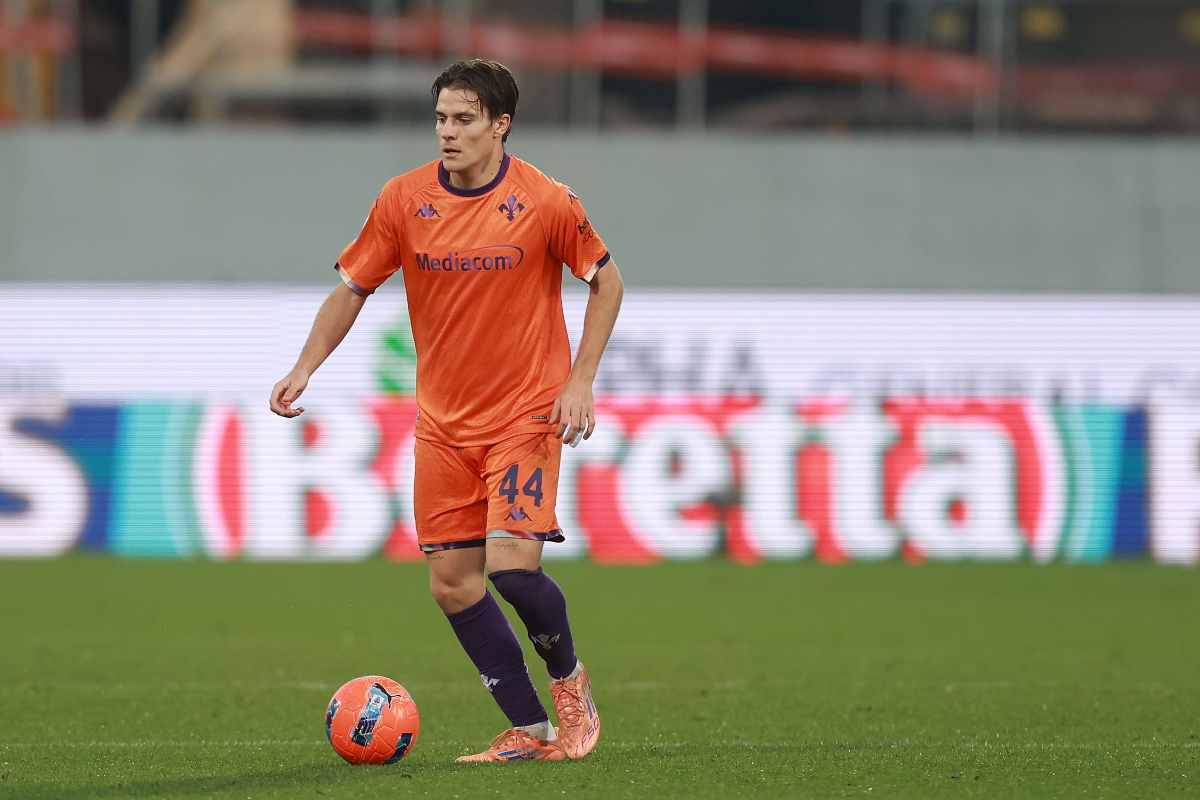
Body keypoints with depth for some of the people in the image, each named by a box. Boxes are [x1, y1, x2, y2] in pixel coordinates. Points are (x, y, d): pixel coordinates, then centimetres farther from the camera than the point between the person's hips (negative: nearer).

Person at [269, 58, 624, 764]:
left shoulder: (547, 202, -11)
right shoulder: (404, 200, -3)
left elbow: (607, 281, 1)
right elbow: (352, 288, 5)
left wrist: (580, 382, -7)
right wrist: (305, 369, -8)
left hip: (526, 412, -4)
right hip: (443, 421, 4)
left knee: (512, 565, -18)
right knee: (452, 584, 0)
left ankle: (568, 679, 12)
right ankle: (530, 731, 11)